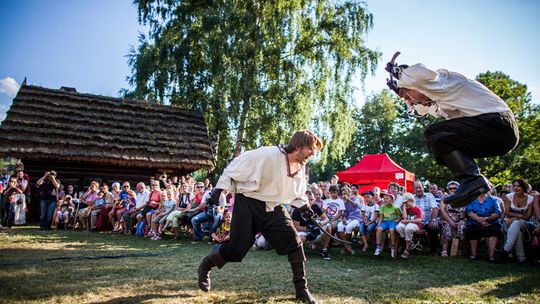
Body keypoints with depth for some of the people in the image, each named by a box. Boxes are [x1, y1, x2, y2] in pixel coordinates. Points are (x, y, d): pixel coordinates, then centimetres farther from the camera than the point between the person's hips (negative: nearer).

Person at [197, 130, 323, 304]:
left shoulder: (301, 168, 2)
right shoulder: (269, 155, -23)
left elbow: (297, 192, 20)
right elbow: (237, 166, -15)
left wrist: (304, 205, 2)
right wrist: (220, 187, -15)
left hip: (273, 208, 6)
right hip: (248, 204, -6)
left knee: (294, 242, -7)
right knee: (237, 248, -8)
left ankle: (302, 290, 9)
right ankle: (205, 267, 23)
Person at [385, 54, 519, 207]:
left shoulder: (439, 78, -7)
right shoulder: (439, 102, 23)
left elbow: (419, 73, -30)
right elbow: (422, 109, 43)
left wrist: (400, 74, -8)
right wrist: (399, 90, 29)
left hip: (498, 122, -10)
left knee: (433, 134, -17)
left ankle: (472, 179, -28)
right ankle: (479, 184, 7)